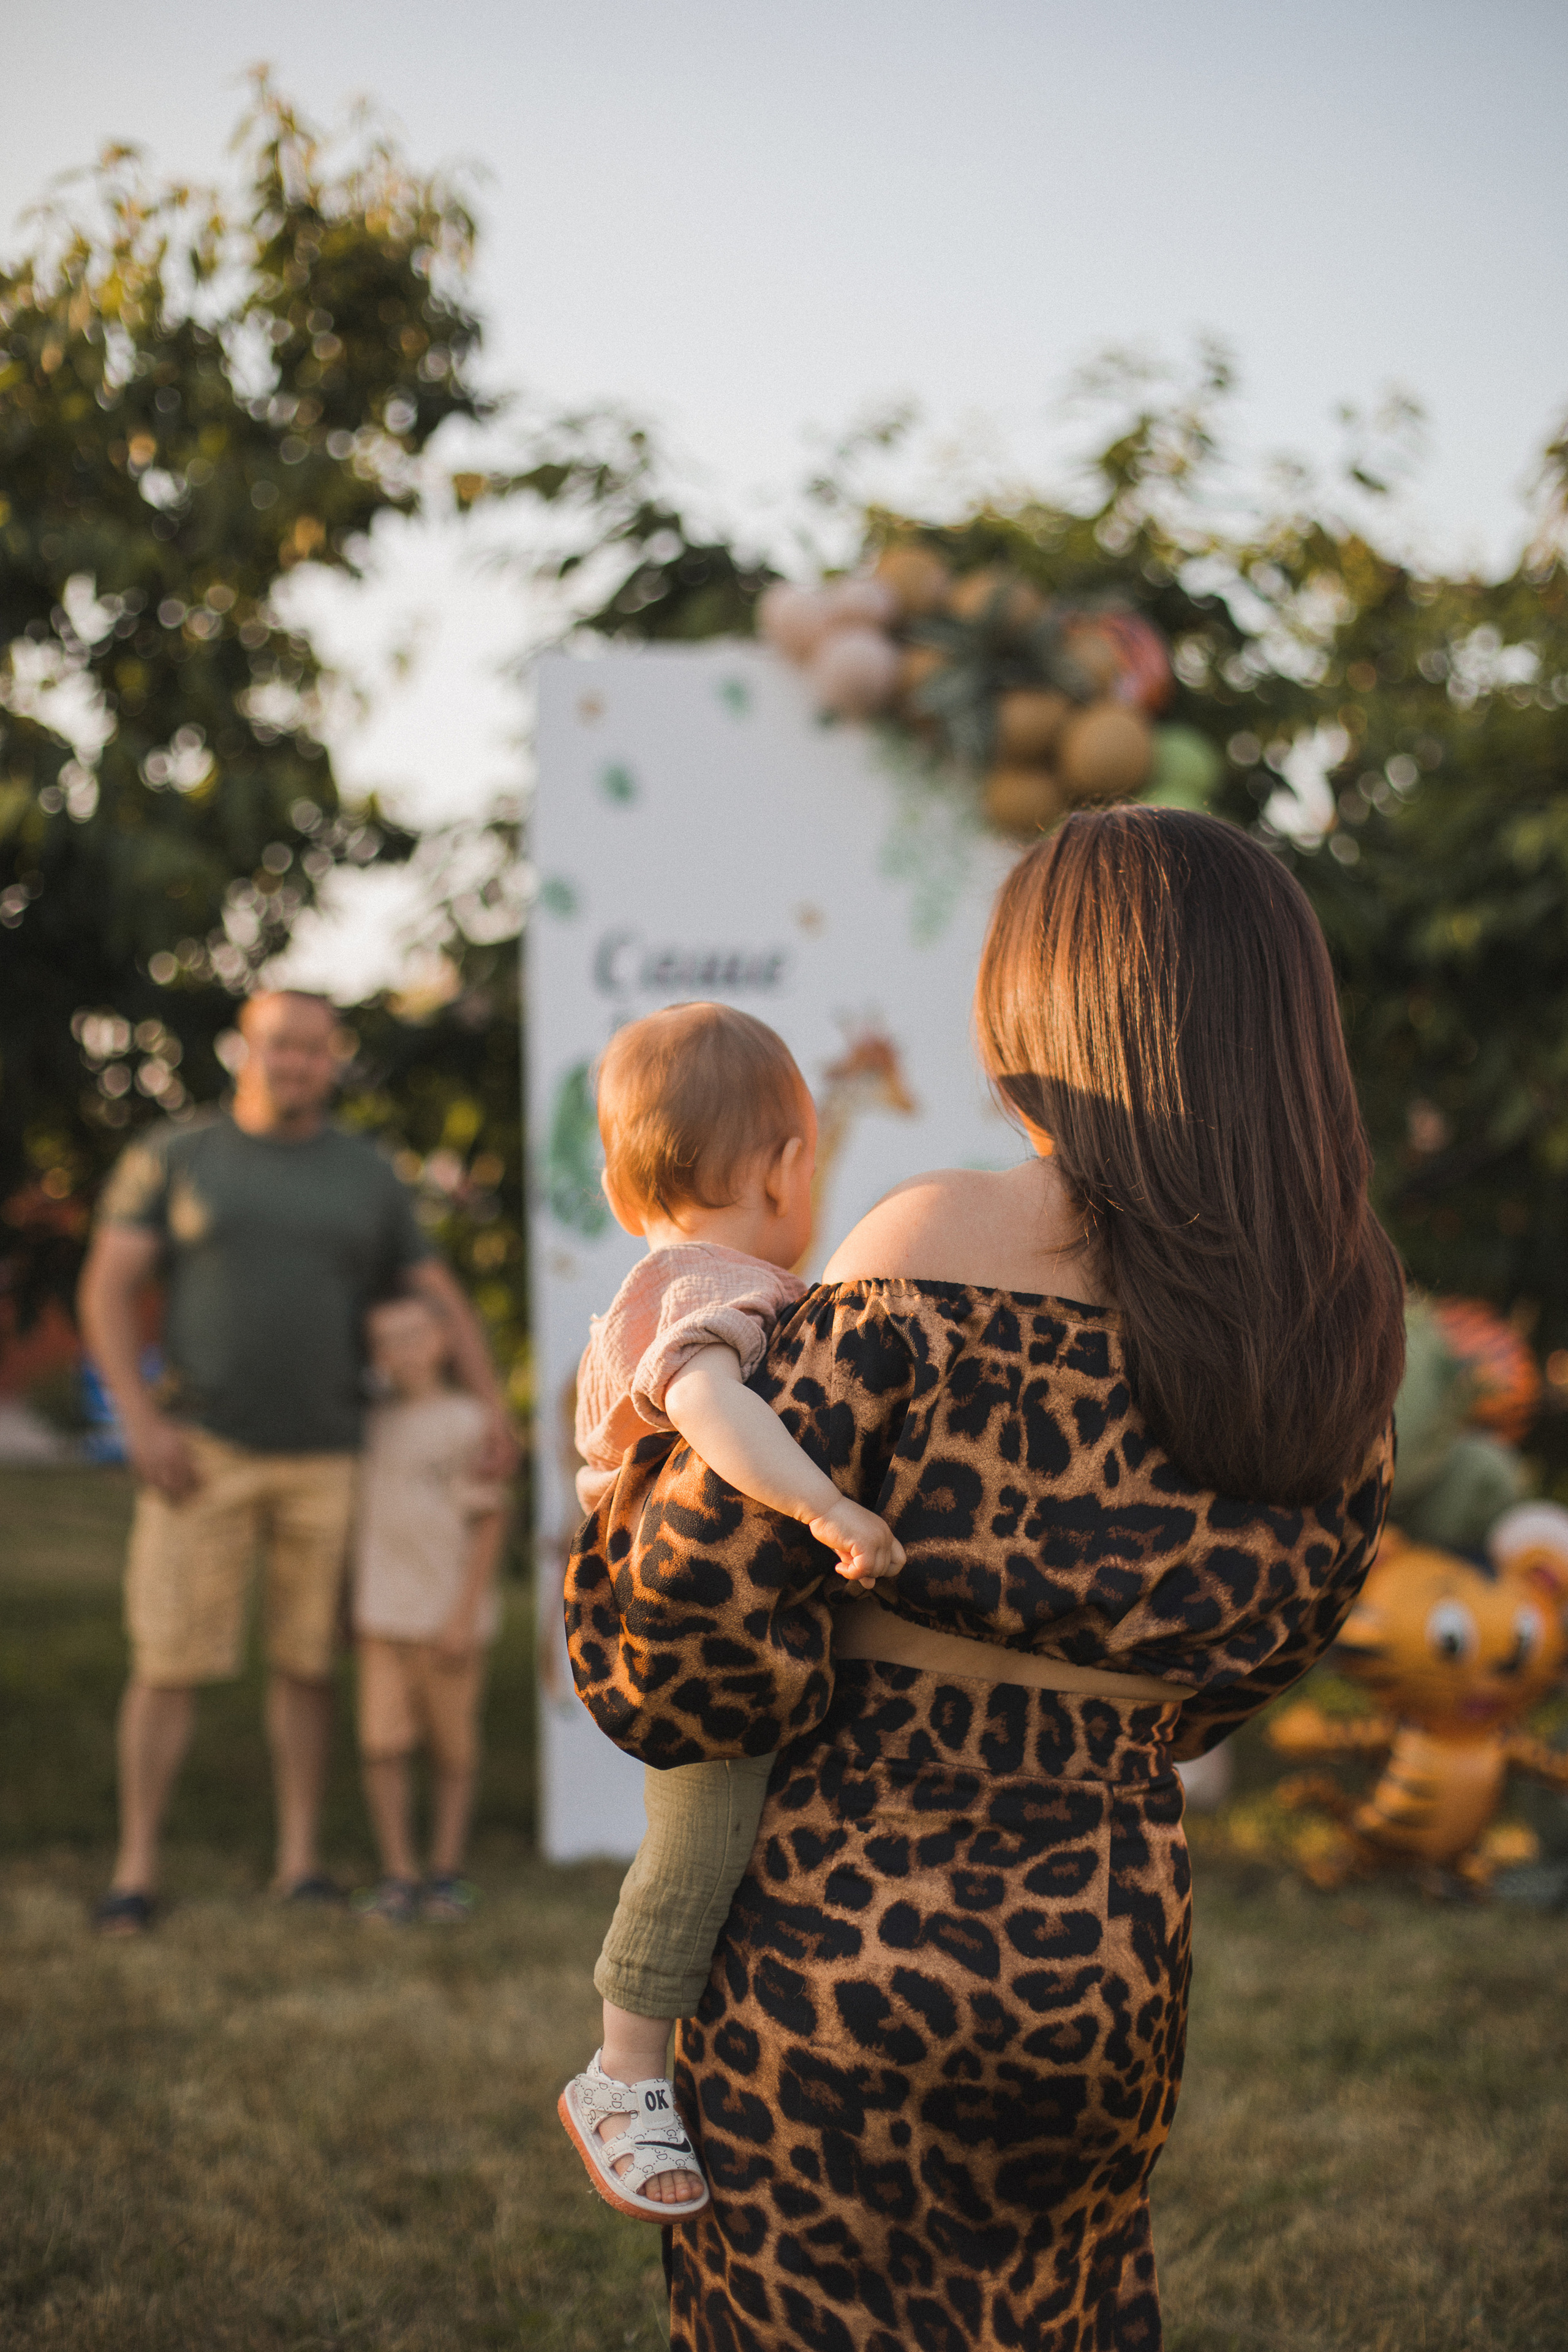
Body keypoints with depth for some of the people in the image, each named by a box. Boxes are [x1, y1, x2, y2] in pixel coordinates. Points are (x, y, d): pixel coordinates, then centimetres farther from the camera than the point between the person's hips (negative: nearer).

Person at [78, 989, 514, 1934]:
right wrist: (141, 1420, -14)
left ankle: (301, 1860, 15)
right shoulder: (172, 1157, 2)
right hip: (203, 1451, -2)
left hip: (327, 1456, 2)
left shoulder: (366, 1173, 8)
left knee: (308, 1660, 6)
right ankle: (136, 1870, 3)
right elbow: (109, 1290, -3)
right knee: (171, 1661, -4)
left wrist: (492, 1402, -4)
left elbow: (440, 1296, 10)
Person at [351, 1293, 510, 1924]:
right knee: (381, 1747, -3)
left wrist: (465, 1613, -13)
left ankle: (447, 1873, 18)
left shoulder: (465, 1422, -6)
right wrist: (350, 1606, 16)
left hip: (446, 1620, -4)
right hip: (381, 1618, 4)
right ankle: (398, 1877, 3)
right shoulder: (374, 1424, 10)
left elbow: (488, 1522, -8)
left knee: (452, 1751, 6)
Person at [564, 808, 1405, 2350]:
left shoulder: (933, 1241, -17)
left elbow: (705, 1567, -18)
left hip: (844, 1916, -4)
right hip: (1112, 1947, 4)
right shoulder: (1348, 1325, -2)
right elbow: (1266, 1640, 9)